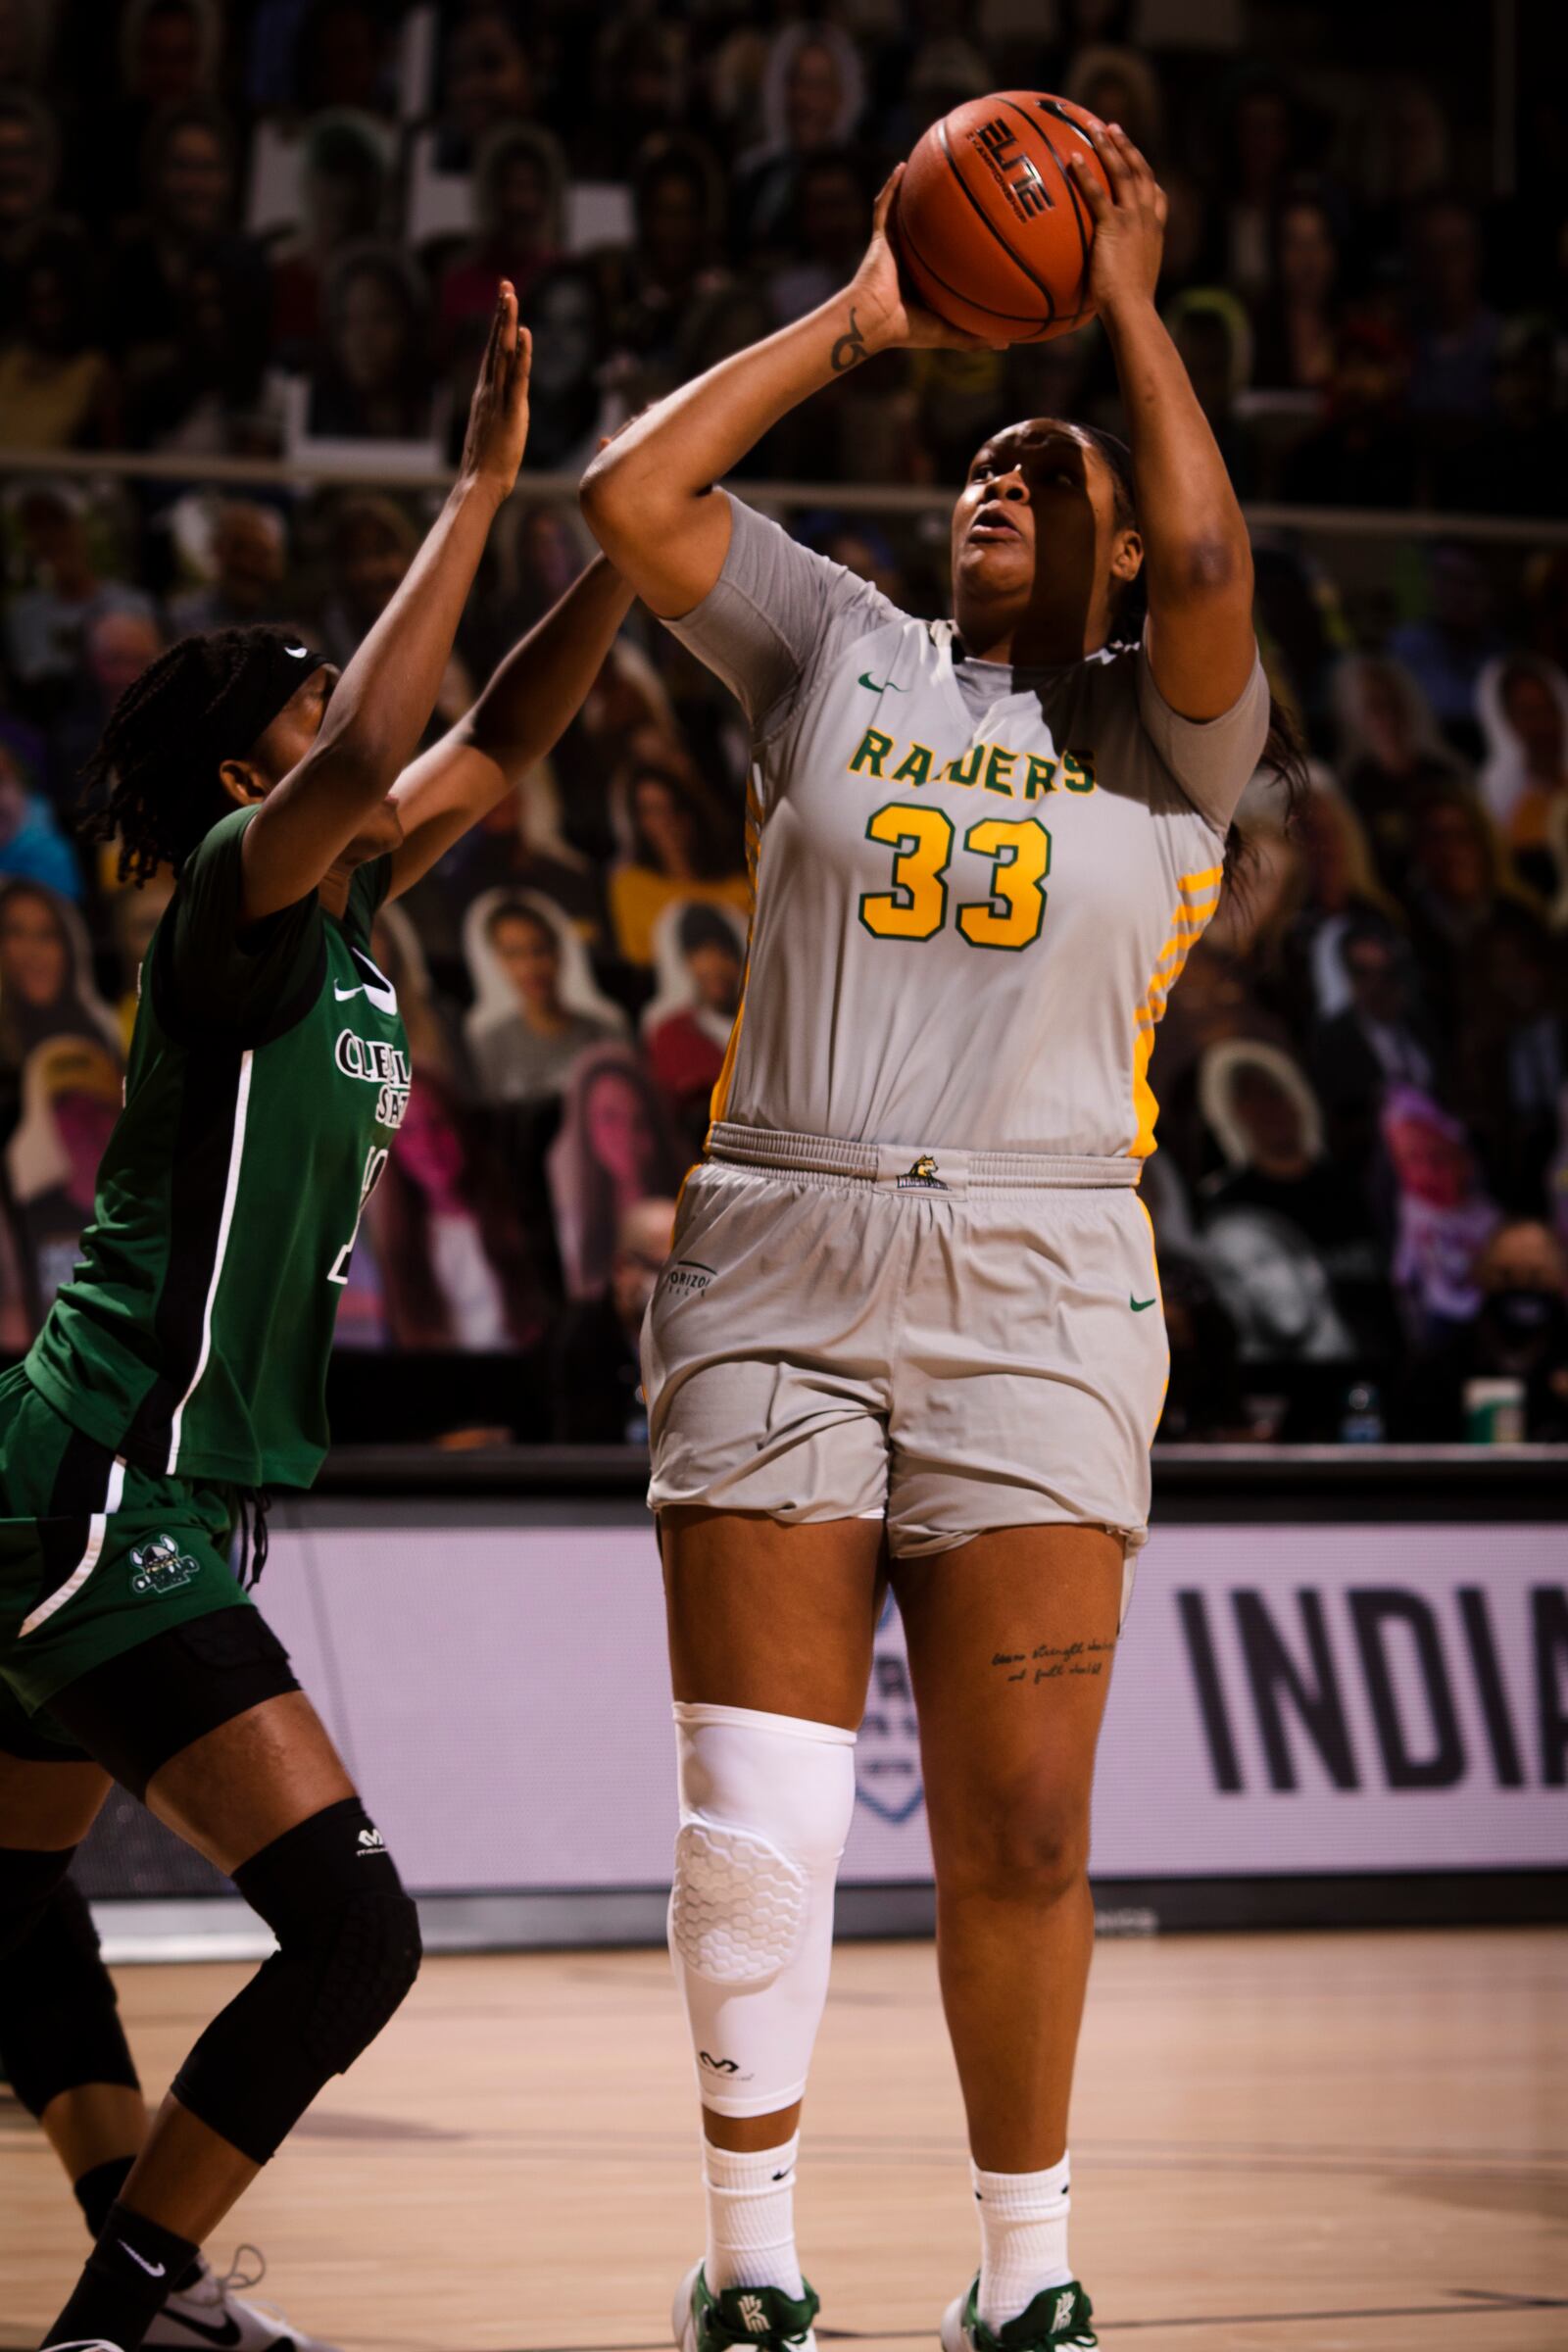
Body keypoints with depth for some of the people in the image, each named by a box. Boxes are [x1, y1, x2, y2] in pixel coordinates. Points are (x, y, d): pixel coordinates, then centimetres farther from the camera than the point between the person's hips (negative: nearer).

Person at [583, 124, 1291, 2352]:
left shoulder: (1167, 726, 8)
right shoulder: (839, 649, 13)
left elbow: (1210, 574, -14)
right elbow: (630, 498, 0)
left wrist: (1131, 307, -4)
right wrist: (854, 323, 6)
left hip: (1033, 1296, -1)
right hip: (775, 1269, 1)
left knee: (1018, 1836, -2)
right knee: (755, 1819, -3)